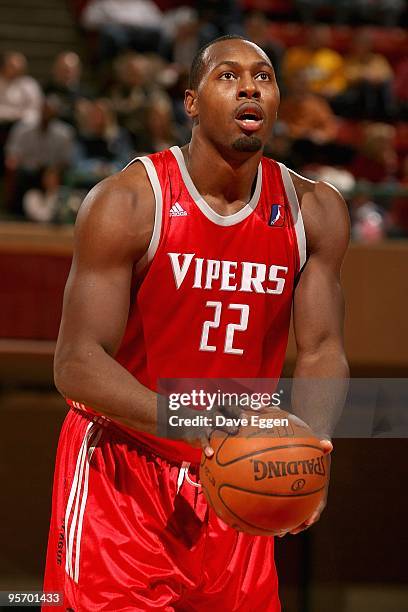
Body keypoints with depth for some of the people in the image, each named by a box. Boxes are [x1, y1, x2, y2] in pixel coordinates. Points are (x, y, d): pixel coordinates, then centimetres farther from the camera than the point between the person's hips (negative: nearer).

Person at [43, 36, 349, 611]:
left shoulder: (315, 211, 0)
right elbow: (76, 364, -18)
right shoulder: (127, 203, -14)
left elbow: (321, 351, 0)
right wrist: (194, 422, -33)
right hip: (121, 475, -4)